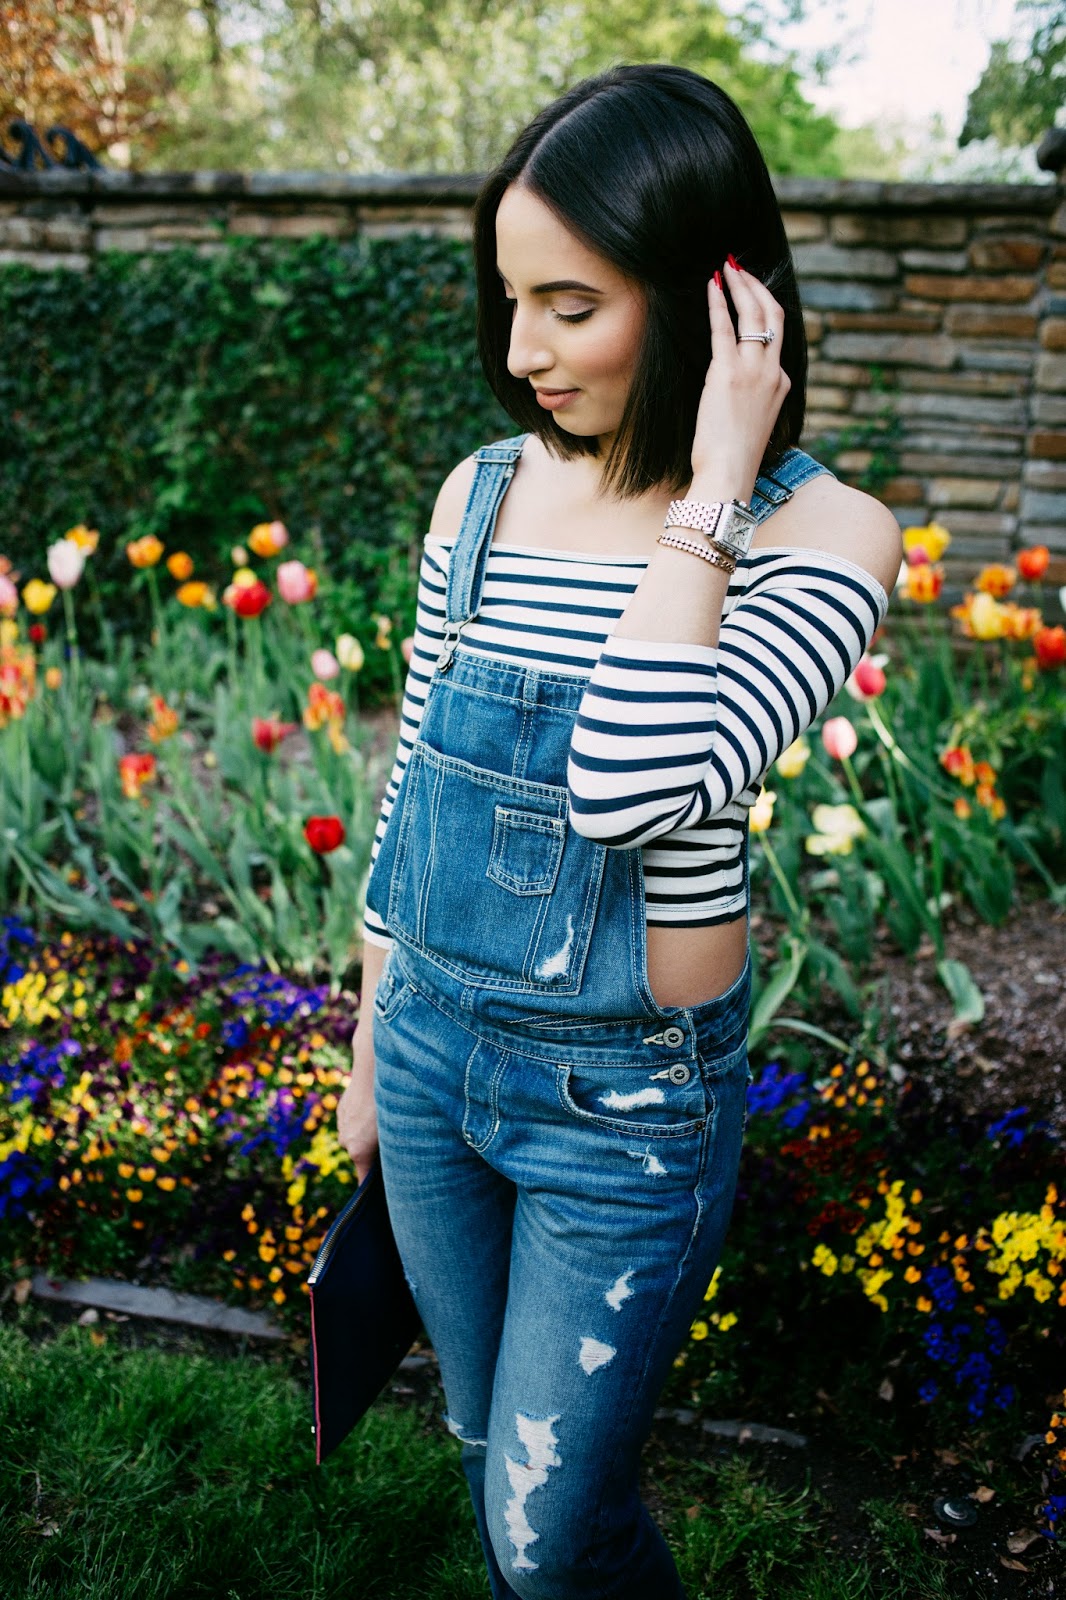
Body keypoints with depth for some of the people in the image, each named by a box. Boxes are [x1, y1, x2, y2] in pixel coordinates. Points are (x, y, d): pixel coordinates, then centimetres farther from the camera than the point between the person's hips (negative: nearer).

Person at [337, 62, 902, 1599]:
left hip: (629, 1095, -5)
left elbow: (637, 787, -34)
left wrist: (713, 491, -27)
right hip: (436, 1046, 5)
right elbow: (414, 785, 7)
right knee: (490, 1454, 25)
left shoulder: (820, 529, -17)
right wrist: (371, 1050, 13)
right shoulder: (483, 492, -2)